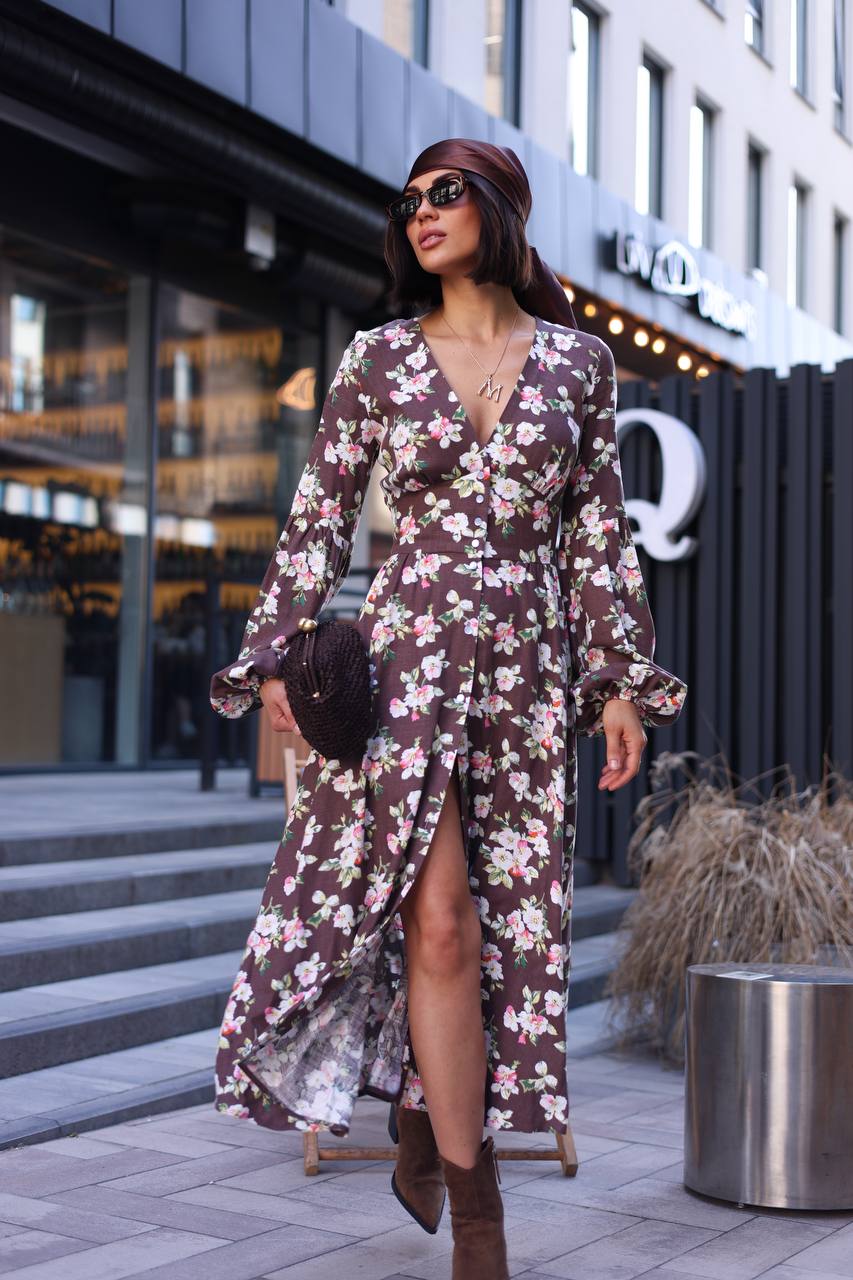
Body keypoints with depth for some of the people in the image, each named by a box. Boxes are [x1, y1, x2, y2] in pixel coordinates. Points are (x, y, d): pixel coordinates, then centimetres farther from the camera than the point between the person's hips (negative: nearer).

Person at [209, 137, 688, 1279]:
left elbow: (599, 532, 8)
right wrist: (279, 654, -4)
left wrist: (623, 680, 4)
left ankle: (419, 1117, 31)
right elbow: (318, 519, 5)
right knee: (441, 917, -9)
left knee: (509, 917, 4)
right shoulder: (379, 358, 6)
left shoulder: (580, 362, 8)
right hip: (408, 653, -2)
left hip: (530, 667, 2)